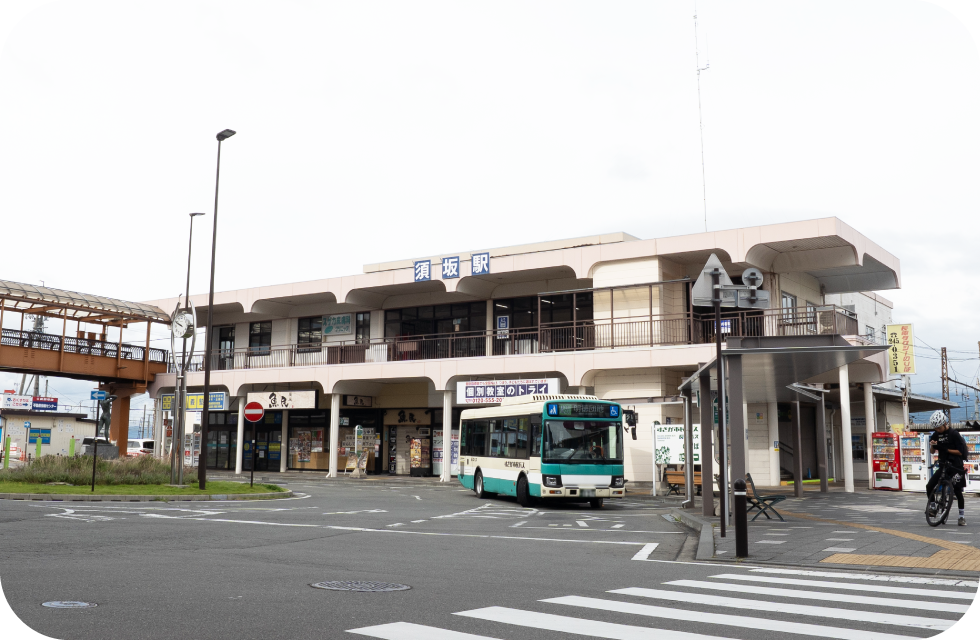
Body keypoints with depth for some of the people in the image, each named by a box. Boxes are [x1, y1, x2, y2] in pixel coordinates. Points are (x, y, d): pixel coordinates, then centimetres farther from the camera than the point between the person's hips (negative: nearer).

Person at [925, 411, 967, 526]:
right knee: (929, 486, -8)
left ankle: (962, 516, 9)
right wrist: (932, 445, -9)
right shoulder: (936, 434, 5)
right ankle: (933, 506, 11)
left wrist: (946, 449, -22)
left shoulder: (954, 434, -11)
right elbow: (933, 451, 13)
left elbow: (960, 452, -13)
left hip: (955, 467, -5)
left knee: (957, 491, -2)